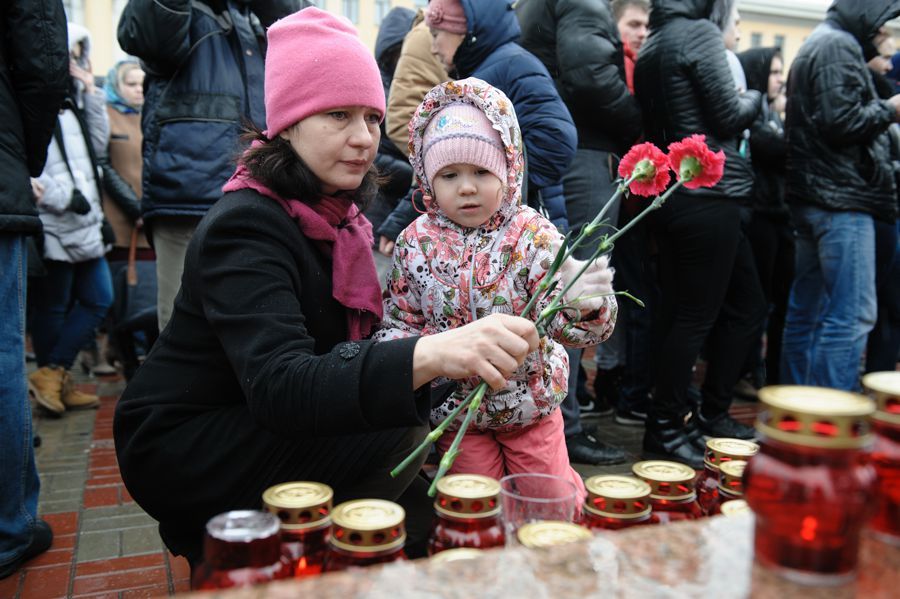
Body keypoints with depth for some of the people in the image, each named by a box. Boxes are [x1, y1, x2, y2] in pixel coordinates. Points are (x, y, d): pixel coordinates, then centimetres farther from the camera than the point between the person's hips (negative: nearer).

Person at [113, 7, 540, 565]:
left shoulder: (337, 212, 2)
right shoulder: (244, 226, -25)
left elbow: (347, 349, 2)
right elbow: (278, 386, -39)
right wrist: (430, 354, -54)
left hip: (258, 426, 8)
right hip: (178, 449, -8)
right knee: (401, 438, -24)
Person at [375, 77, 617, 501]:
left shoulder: (532, 235, -16)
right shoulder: (416, 243, -9)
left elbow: (559, 319, -27)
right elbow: (398, 320, 1)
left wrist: (580, 304, -51)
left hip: (532, 405, 0)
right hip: (455, 407, 1)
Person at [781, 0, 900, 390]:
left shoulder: (815, 44, 22)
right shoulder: (839, 45, -8)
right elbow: (841, 121, -18)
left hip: (812, 197, 10)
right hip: (842, 199, -10)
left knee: (806, 308, 12)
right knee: (852, 314, -9)